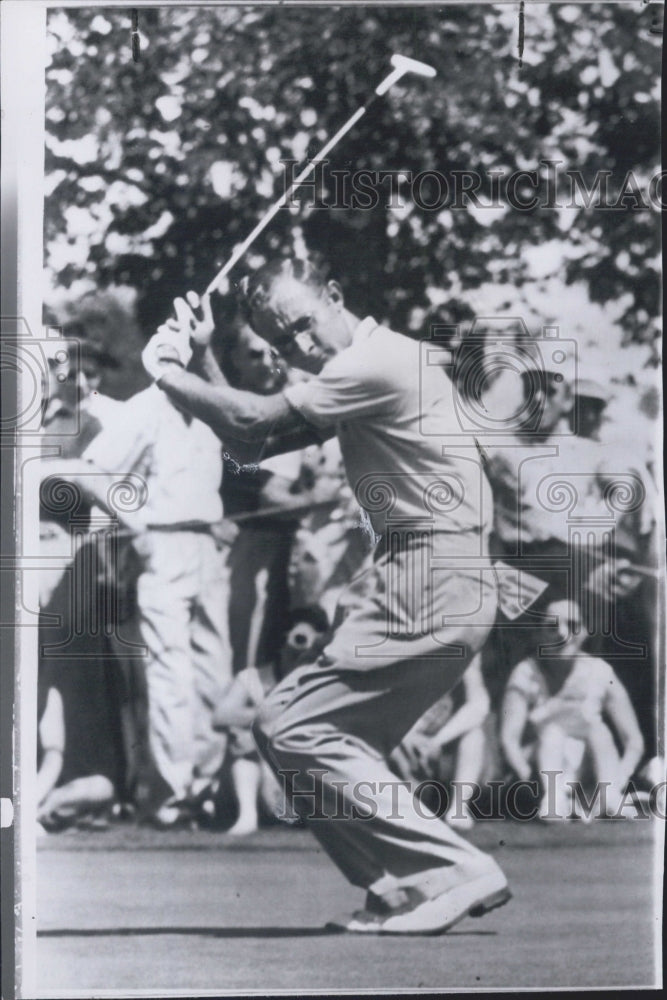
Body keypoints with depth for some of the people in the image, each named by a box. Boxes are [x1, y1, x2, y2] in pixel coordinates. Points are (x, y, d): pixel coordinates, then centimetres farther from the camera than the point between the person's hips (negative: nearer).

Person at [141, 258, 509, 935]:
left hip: (432, 585, -11)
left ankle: (455, 872, -12)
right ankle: (408, 887, 10)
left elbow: (255, 419, -14)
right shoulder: (359, 372, 18)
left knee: (293, 727, -12)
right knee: (285, 725, 11)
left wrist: (166, 372, 0)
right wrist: (199, 362, 11)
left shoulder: (379, 358, -13)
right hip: (414, 579, 11)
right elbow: (253, 440, 19)